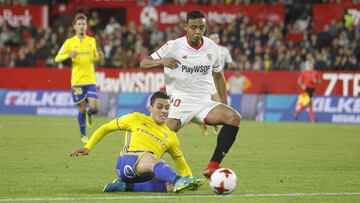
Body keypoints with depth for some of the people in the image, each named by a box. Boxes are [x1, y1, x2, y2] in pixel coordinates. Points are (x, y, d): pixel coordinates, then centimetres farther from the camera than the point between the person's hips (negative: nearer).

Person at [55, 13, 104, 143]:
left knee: (94, 107, -10)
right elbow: (57, 58, 1)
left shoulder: (92, 41, 8)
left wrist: (99, 57, -2)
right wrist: (69, 55, -18)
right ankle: (83, 135, 20)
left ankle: (89, 114, 27)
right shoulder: (69, 42, 0)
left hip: (91, 80, 2)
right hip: (77, 81, -2)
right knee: (82, 108, 1)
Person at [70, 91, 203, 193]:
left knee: (169, 187, -32)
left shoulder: (170, 136, 24)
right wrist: (88, 148, 10)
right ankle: (178, 181, -68)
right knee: (148, 156, -41)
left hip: (145, 174, 4)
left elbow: (182, 164, 27)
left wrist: (189, 178, 5)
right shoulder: (136, 119, 16)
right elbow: (106, 128, 22)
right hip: (127, 162, -4)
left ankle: (125, 186, -26)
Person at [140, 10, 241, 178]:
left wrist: (224, 105, 16)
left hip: (204, 102, 4)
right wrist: (162, 61, -26)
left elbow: (218, 76, 22)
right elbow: (144, 63, -5)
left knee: (233, 117, -21)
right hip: (180, 100, -4)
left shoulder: (212, 47, 8)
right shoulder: (174, 46, -5)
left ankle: (213, 167, -17)